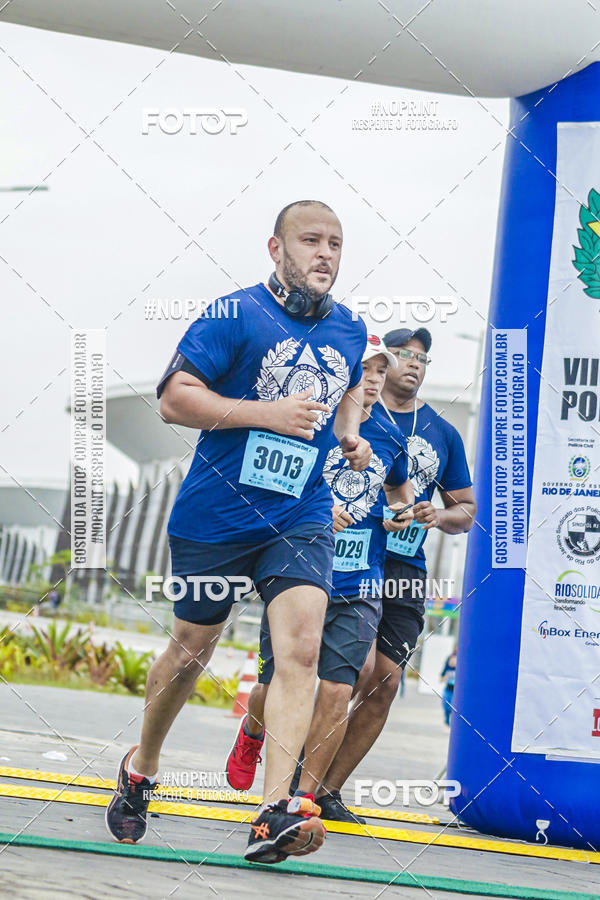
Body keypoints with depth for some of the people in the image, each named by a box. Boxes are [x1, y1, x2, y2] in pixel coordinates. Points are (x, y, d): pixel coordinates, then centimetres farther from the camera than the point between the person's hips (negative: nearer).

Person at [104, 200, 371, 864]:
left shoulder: (349, 331, 9)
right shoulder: (236, 315, -9)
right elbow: (174, 398, -14)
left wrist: (350, 435, 11)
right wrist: (266, 414, -21)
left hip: (301, 519, 3)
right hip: (215, 515, -3)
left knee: (300, 648, -17)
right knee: (191, 649, 10)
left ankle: (274, 817, -25)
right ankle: (140, 770, 36)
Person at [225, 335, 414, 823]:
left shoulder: (391, 437, 7)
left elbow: (400, 486, 28)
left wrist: (406, 511, 7)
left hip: (359, 585, 3)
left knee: (336, 692, -8)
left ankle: (308, 789, 5)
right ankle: (253, 732, 41)